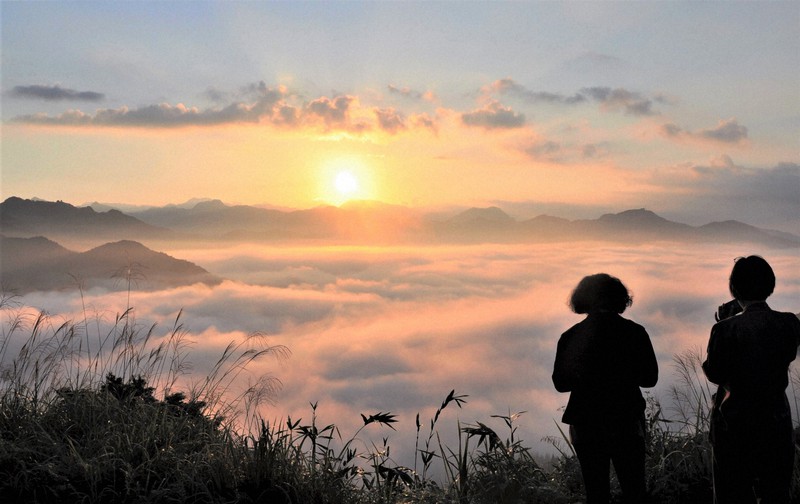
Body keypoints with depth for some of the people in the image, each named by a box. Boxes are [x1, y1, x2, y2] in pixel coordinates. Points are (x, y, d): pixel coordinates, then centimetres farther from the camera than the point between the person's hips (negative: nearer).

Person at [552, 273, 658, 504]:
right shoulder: (634, 332, -6)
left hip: (585, 426, 1)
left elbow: (560, 383, 0)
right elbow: (650, 378, -1)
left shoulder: (570, 337, -5)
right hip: (626, 422, -1)